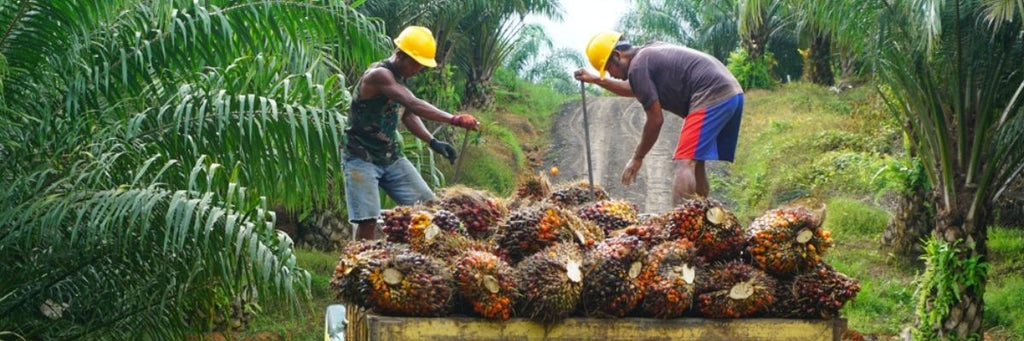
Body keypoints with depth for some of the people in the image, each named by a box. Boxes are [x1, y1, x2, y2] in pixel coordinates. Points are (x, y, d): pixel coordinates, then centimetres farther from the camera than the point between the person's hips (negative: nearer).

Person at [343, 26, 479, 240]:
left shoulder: (400, 77, 7)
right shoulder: (378, 75, -21)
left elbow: (408, 115, 13)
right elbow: (413, 105, -33)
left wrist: (433, 142, -3)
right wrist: (454, 120, -40)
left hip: (391, 157, 9)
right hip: (362, 158, -9)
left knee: (428, 204, 3)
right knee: (367, 219, -17)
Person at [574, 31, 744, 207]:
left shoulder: (637, 67, -7)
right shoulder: (650, 52, 23)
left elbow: (655, 119, -6)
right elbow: (633, 90, 42)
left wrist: (637, 158, 3)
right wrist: (596, 80, 41)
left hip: (712, 97, -10)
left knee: (683, 164, -14)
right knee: (694, 164, 16)